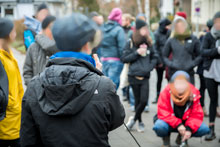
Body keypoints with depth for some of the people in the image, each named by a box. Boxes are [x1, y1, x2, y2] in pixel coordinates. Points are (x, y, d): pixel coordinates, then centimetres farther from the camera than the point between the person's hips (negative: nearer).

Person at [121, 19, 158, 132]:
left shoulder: (148, 43, 6)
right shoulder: (130, 43, -2)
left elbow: (154, 57, 14)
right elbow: (124, 58, -3)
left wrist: (149, 67, -2)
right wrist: (136, 53, -12)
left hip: (145, 77, 2)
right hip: (134, 76, -2)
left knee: (144, 100, -8)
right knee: (138, 100, 7)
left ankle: (134, 119, 15)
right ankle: (140, 122, 24)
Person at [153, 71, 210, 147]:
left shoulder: (194, 94, -15)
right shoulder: (166, 93, -21)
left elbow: (197, 115, -13)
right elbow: (163, 113, -23)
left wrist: (189, 129, -31)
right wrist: (178, 124, -34)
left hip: (185, 123, 3)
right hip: (170, 123, -2)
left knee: (204, 129, -21)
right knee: (159, 127, -37)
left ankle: (182, 138, 8)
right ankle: (166, 138, 2)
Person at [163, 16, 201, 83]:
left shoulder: (193, 39, 3)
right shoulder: (171, 41, 4)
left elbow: (199, 55, 7)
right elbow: (164, 56, 10)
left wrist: (192, 64, -7)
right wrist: (171, 64, -6)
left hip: (189, 73, 0)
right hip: (174, 73, 0)